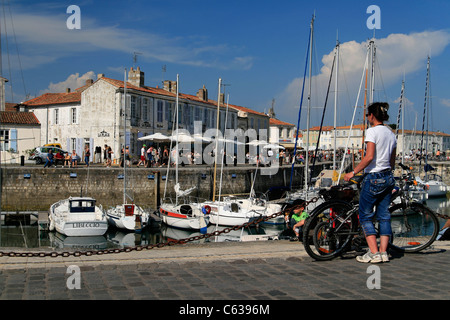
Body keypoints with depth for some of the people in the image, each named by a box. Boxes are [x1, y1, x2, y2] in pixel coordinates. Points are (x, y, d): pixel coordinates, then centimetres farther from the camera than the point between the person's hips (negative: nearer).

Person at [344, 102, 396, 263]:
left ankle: (374, 253, -4)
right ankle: (383, 252, 10)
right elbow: (392, 162, 15)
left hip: (373, 177, -8)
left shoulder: (372, 131, -11)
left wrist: (353, 172, -14)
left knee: (365, 216, 1)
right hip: (388, 178, 8)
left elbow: (369, 157, -20)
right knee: (384, 215, 10)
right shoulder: (391, 133, 13)